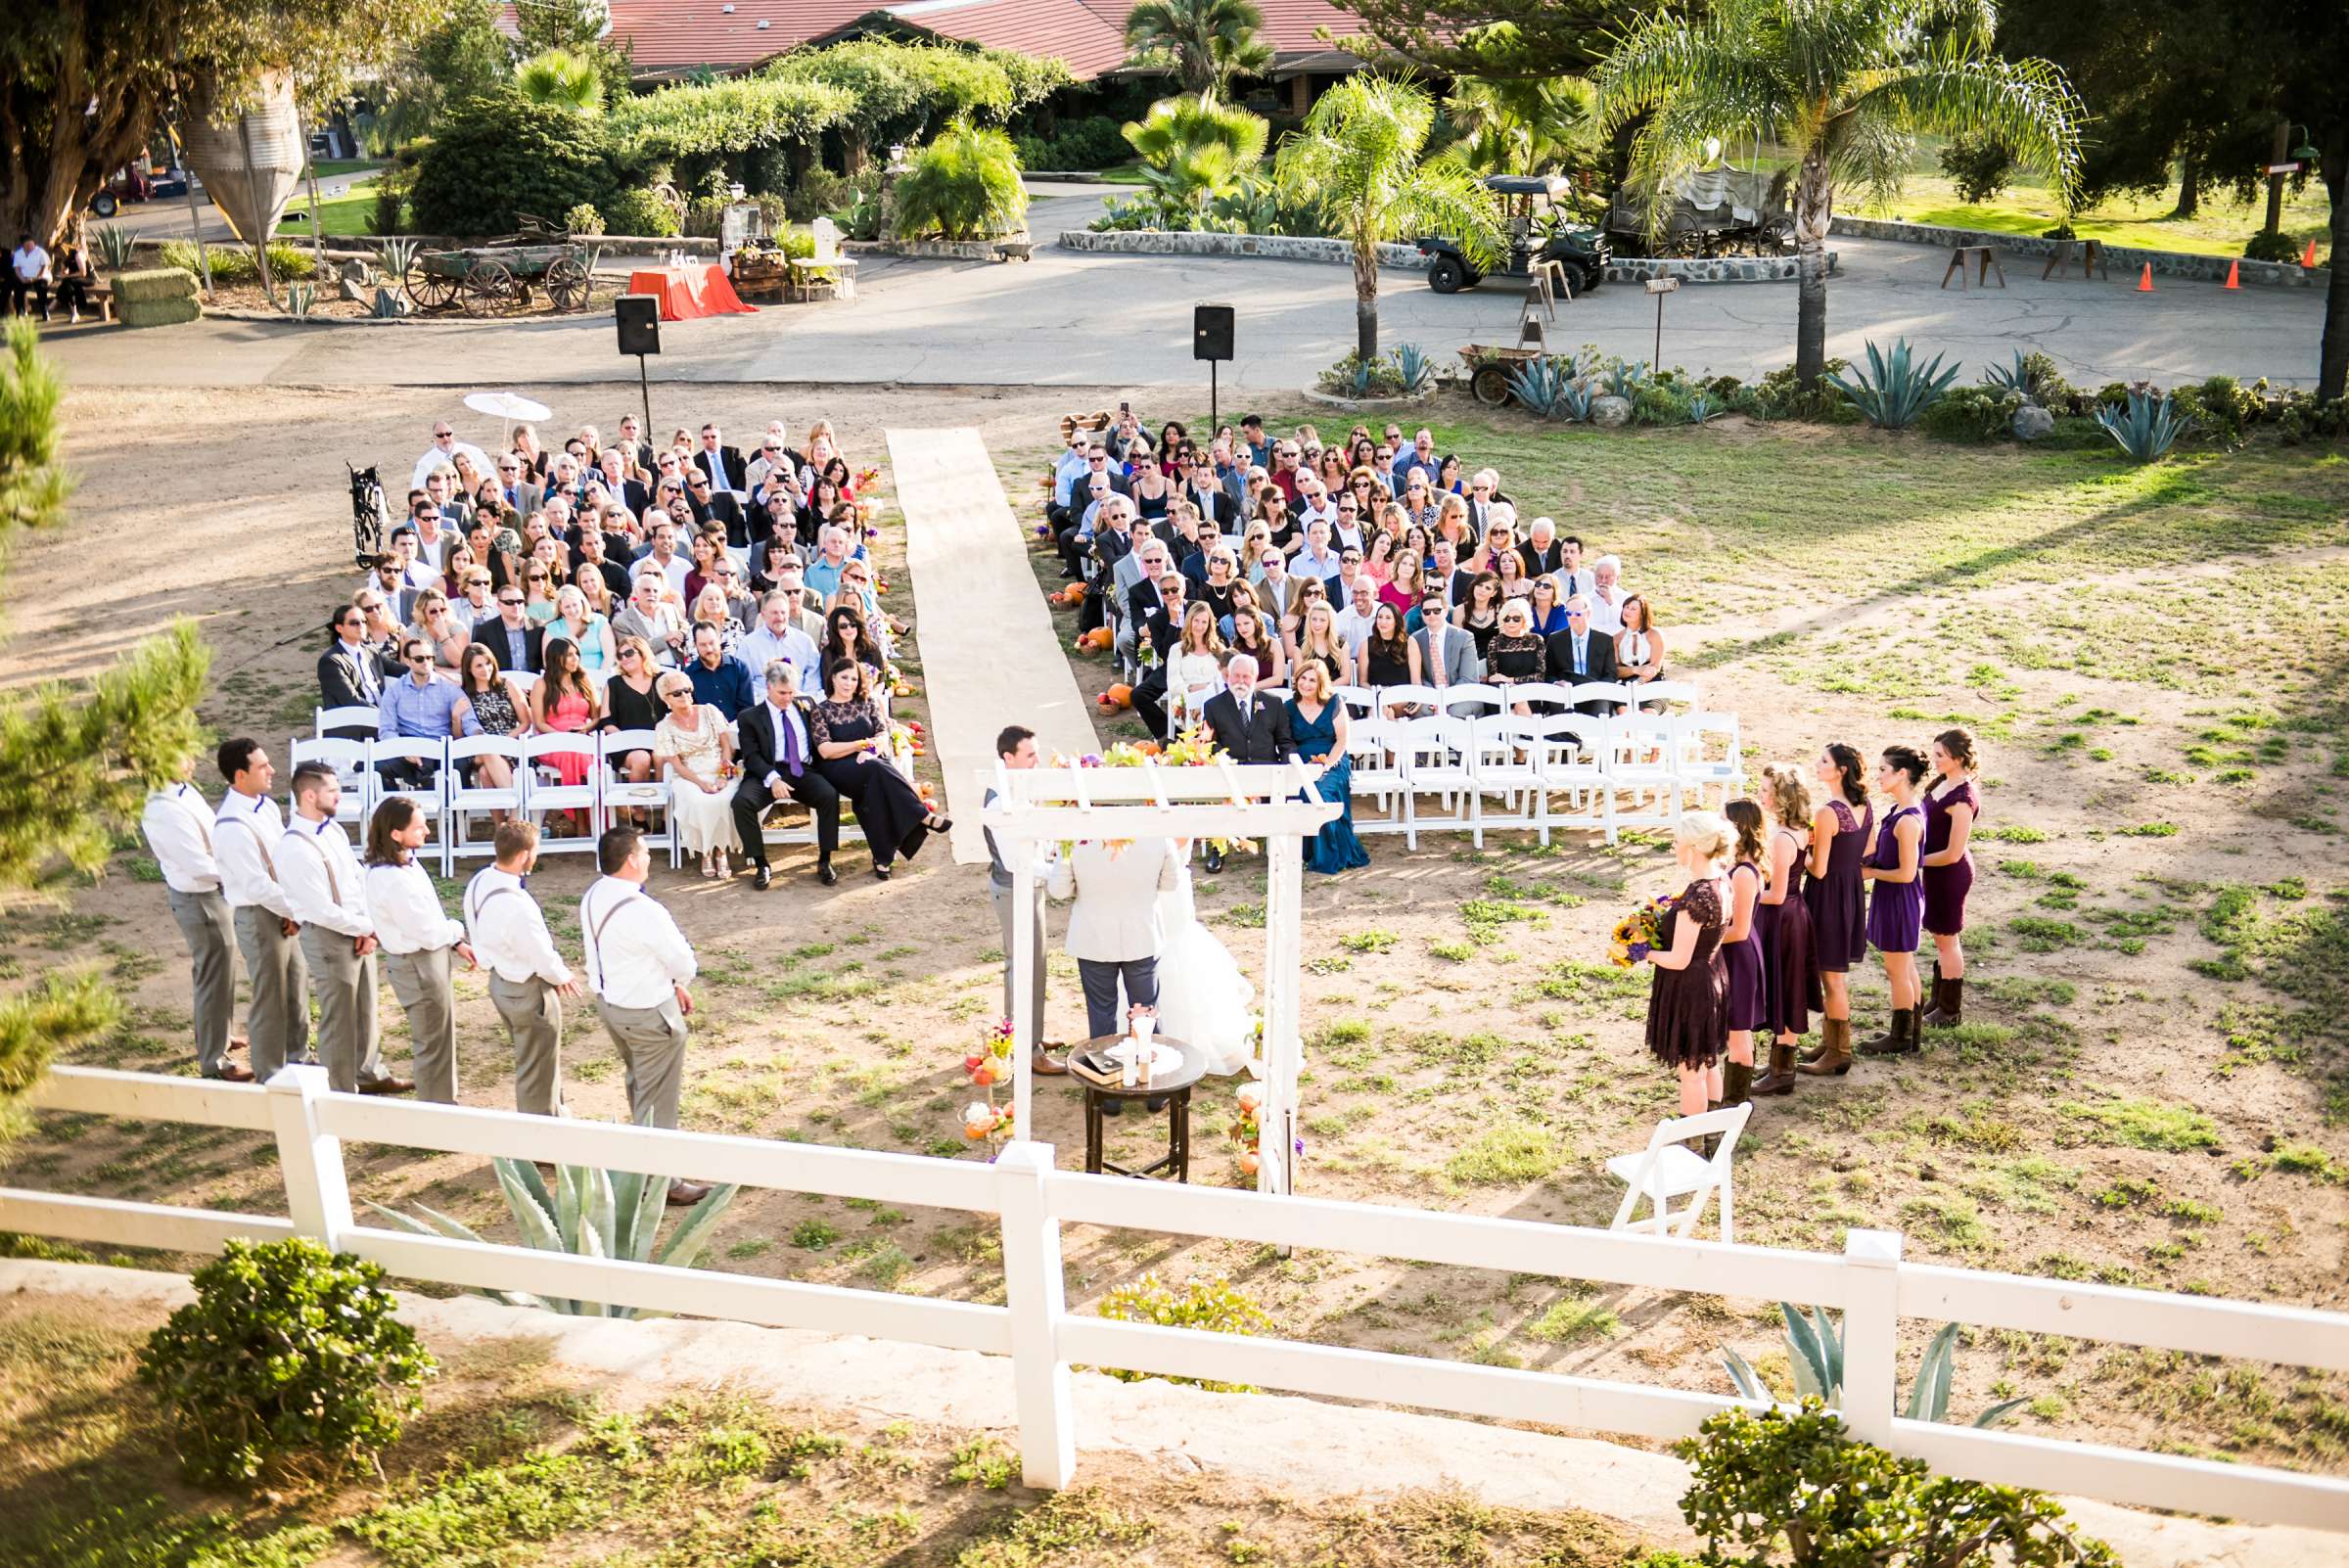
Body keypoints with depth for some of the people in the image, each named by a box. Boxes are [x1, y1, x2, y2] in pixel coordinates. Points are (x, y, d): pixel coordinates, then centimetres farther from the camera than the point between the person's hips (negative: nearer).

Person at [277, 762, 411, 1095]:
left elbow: (358, 876, 9)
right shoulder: (294, 848, -24)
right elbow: (323, 911, -23)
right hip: (328, 938, -8)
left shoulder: (331, 827, 3)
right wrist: (367, 928, -11)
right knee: (339, 1019, 5)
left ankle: (370, 1073, 39)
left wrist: (370, 930, -3)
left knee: (366, 1009, 21)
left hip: (360, 932, 8)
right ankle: (341, 1091, 20)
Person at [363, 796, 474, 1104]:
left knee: (442, 1038, 23)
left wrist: (455, 943, 8)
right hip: (417, 966, -9)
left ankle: (444, 1103, 39)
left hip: (430, 957, 9)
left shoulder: (405, 860, 0)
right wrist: (457, 930, -5)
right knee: (434, 1044, 7)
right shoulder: (394, 880, -29)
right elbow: (428, 933, -24)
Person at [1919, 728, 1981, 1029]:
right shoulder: (1944, 782, 0)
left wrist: (1915, 861, -15)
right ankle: (1939, 1001, 37)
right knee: (1941, 937, 21)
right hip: (1938, 870, 9)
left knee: (1946, 940, 7)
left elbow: (1952, 854, -25)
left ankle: (1951, 1012, 22)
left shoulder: (1962, 800, -28)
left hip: (1950, 873, -9)